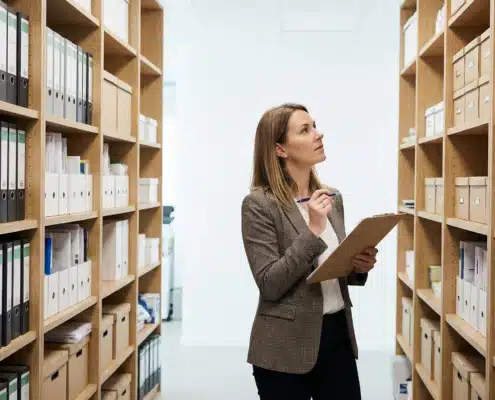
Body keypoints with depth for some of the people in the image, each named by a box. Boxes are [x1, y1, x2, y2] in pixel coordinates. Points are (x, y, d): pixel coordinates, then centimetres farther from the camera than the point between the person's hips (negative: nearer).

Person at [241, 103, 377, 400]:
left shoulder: (333, 198, 8)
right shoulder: (259, 204, -12)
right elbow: (269, 284, -18)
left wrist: (359, 267, -4)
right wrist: (312, 232, -23)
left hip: (339, 335, 6)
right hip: (286, 349, -5)